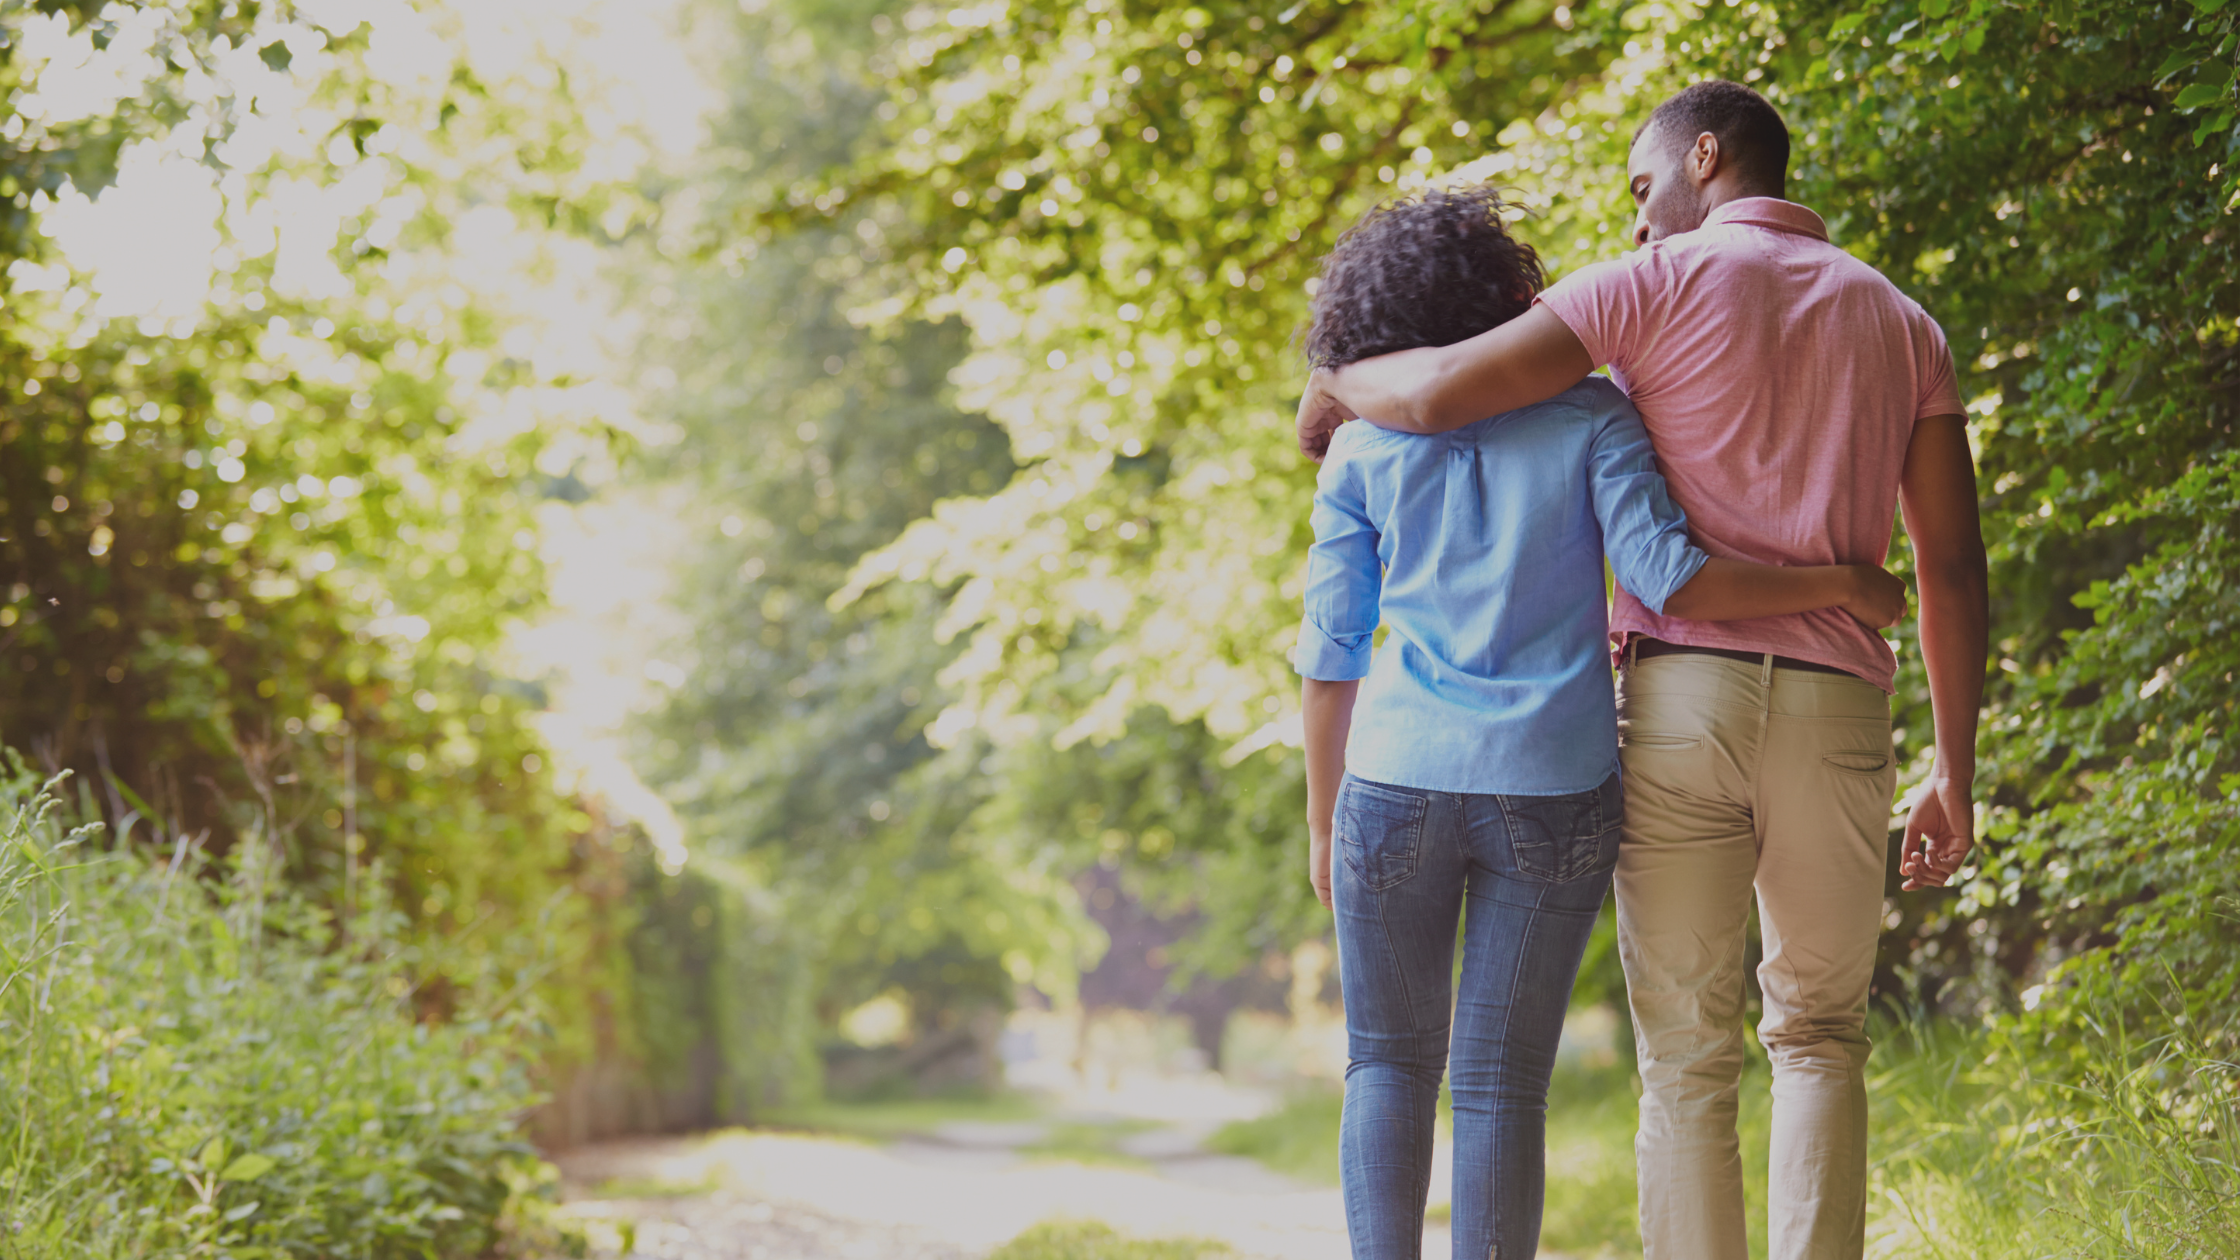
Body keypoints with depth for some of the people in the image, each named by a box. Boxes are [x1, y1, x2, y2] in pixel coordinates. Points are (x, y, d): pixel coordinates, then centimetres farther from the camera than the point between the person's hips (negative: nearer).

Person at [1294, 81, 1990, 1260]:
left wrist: (1336, 387, 13)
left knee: (1687, 1062, 5)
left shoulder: (1658, 285, 1)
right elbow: (1953, 564, 9)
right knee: (1817, 1037, 17)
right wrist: (1954, 774, 13)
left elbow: (1447, 390, -10)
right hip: (1833, 714, 3)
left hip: (1681, 696, -2)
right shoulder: (1900, 323, 15)